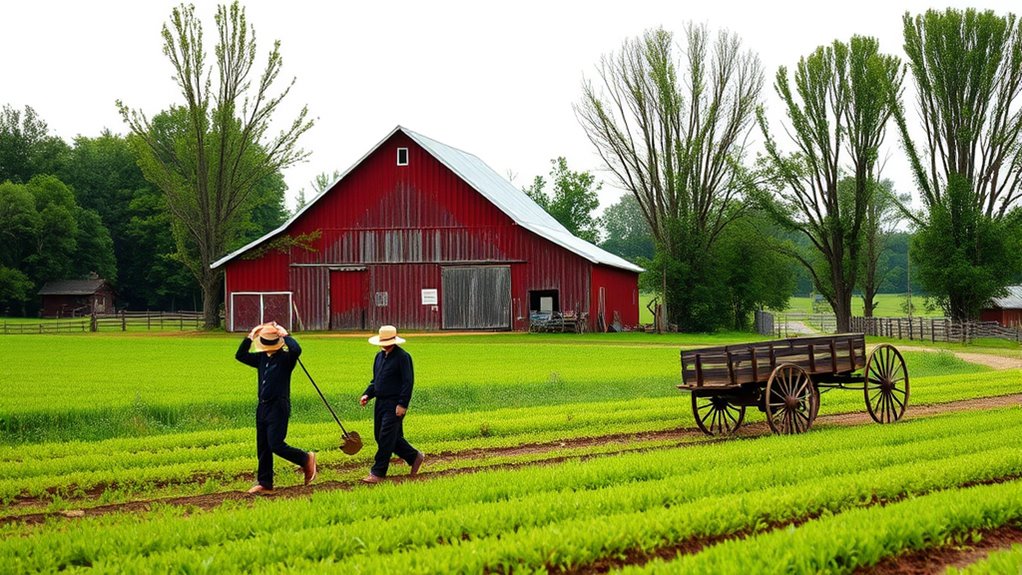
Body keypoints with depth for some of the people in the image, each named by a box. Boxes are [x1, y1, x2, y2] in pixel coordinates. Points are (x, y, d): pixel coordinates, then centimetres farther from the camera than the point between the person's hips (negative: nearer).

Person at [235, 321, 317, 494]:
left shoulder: (285, 358, -8)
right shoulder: (261, 358, 12)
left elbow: (296, 350, -29)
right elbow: (240, 355, 16)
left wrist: (285, 335, -16)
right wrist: (250, 337, 6)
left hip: (279, 407, -7)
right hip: (263, 407, 7)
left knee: (276, 444, -14)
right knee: (262, 448, 8)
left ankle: (306, 459, 6)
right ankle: (265, 483, 14)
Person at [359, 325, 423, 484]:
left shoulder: (402, 357, -11)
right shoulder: (379, 356, 14)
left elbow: (408, 382, -14)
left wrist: (402, 405, -19)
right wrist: (367, 395, 5)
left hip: (394, 404, -9)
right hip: (381, 403, 9)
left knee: (386, 438, -9)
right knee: (380, 436, 12)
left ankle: (378, 473, -4)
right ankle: (415, 457, 25)